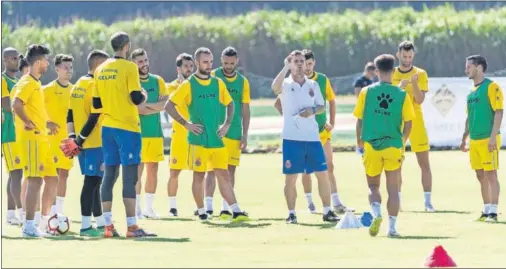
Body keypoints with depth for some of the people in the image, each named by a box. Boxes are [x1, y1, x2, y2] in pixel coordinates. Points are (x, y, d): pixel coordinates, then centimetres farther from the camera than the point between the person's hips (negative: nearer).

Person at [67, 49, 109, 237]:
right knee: (92, 182, -7)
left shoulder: (78, 85, 14)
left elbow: (70, 114, 13)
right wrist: (82, 138, -15)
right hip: (95, 143, -9)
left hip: (83, 143, 9)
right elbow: (95, 116, -19)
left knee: (94, 182, 14)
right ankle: (85, 226, -8)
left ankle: (100, 223, 21)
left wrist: (72, 135, 7)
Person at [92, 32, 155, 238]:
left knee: (109, 175, 9)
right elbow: (136, 98, -15)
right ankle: (131, 226, -8)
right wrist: (144, 95, 5)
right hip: (127, 128, -6)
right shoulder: (129, 68, -10)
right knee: (129, 177, -6)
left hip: (107, 128, 6)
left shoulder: (100, 70, 9)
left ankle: (108, 225, 7)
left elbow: (96, 103, 11)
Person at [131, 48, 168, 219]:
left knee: (153, 170, 6)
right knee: (137, 170, -6)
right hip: (137, 132, -5)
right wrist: (155, 108, -11)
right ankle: (136, 209, -2)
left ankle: (149, 208, 13)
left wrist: (145, 105, -10)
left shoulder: (158, 81, 10)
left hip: (155, 132, 5)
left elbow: (165, 103, -2)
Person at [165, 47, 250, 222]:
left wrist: (227, 124, 6)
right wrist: (186, 124, -10)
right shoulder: (188, 85, -5)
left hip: (217, 139, 3)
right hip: (198, 140, -3)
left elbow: (230, 104, 20)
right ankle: (201, 213, 10)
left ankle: (236, 212, -5)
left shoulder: (218, 83, 8)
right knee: (199, 175, 2)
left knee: (223, 174, 0)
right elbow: (169, 107, -6)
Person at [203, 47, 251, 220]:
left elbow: (245, 110, 9)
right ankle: (208, 207, 0)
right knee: (212, 170, -4)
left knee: (230, 170, 3)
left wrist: (245, 135, 4)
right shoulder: (213, 77, -1)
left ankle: (226, 208, 7)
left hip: (234, 134, 2)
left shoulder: (243, 82, 7)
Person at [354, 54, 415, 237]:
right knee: (393, 189, 8)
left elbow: (359, 120, -1)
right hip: (394, 146, 0)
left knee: (373, 186, 14)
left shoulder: (366, 92, -4)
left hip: (371, 145, 0)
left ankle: (377, 214, -10)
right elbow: (408, 123, -1)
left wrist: (359, 141, 14)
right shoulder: (402, 95, -3)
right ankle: (392, 227, 2)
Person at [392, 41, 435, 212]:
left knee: (424, 164, -4)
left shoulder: (420, 74, 0)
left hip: (416, 122, -1)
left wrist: (414, 84, -24)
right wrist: (399, 88, -19)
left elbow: (420, 100, -8)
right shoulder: (391, 74, 5)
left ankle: (428, 201, -2)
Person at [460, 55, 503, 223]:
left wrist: (493, 137, -19)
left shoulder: (491, 87, -8)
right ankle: (486, 211, 14)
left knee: (490, 175, -6)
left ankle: (493, 212, -5)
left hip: (488, 139, -8)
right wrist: (464, 139, 20)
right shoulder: (472, 91, 16)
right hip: (474, 140, 8)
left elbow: (499, 112, -13)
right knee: (481, 176, 9)